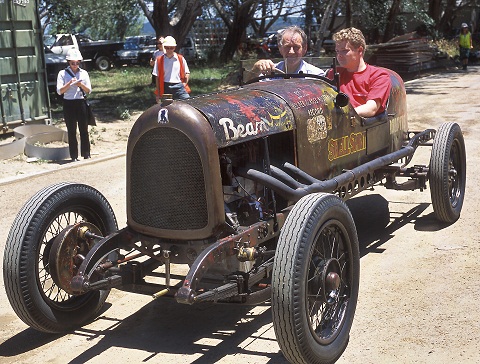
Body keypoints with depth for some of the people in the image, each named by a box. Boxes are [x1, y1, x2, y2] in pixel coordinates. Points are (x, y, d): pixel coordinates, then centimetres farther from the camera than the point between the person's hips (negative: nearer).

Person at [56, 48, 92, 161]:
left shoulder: (84, 73, 6)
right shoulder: (63, 74, 0)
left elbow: (89, 90, 4)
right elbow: (59, 91, -6)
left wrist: (81, 85, -14)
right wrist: (69, 83, -18)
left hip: (81, 103, 1)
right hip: (69, 104, -1)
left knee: (84, 130, 3)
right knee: (71, 131, 3)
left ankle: (86, 154, 11)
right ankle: (74, 156, 8)